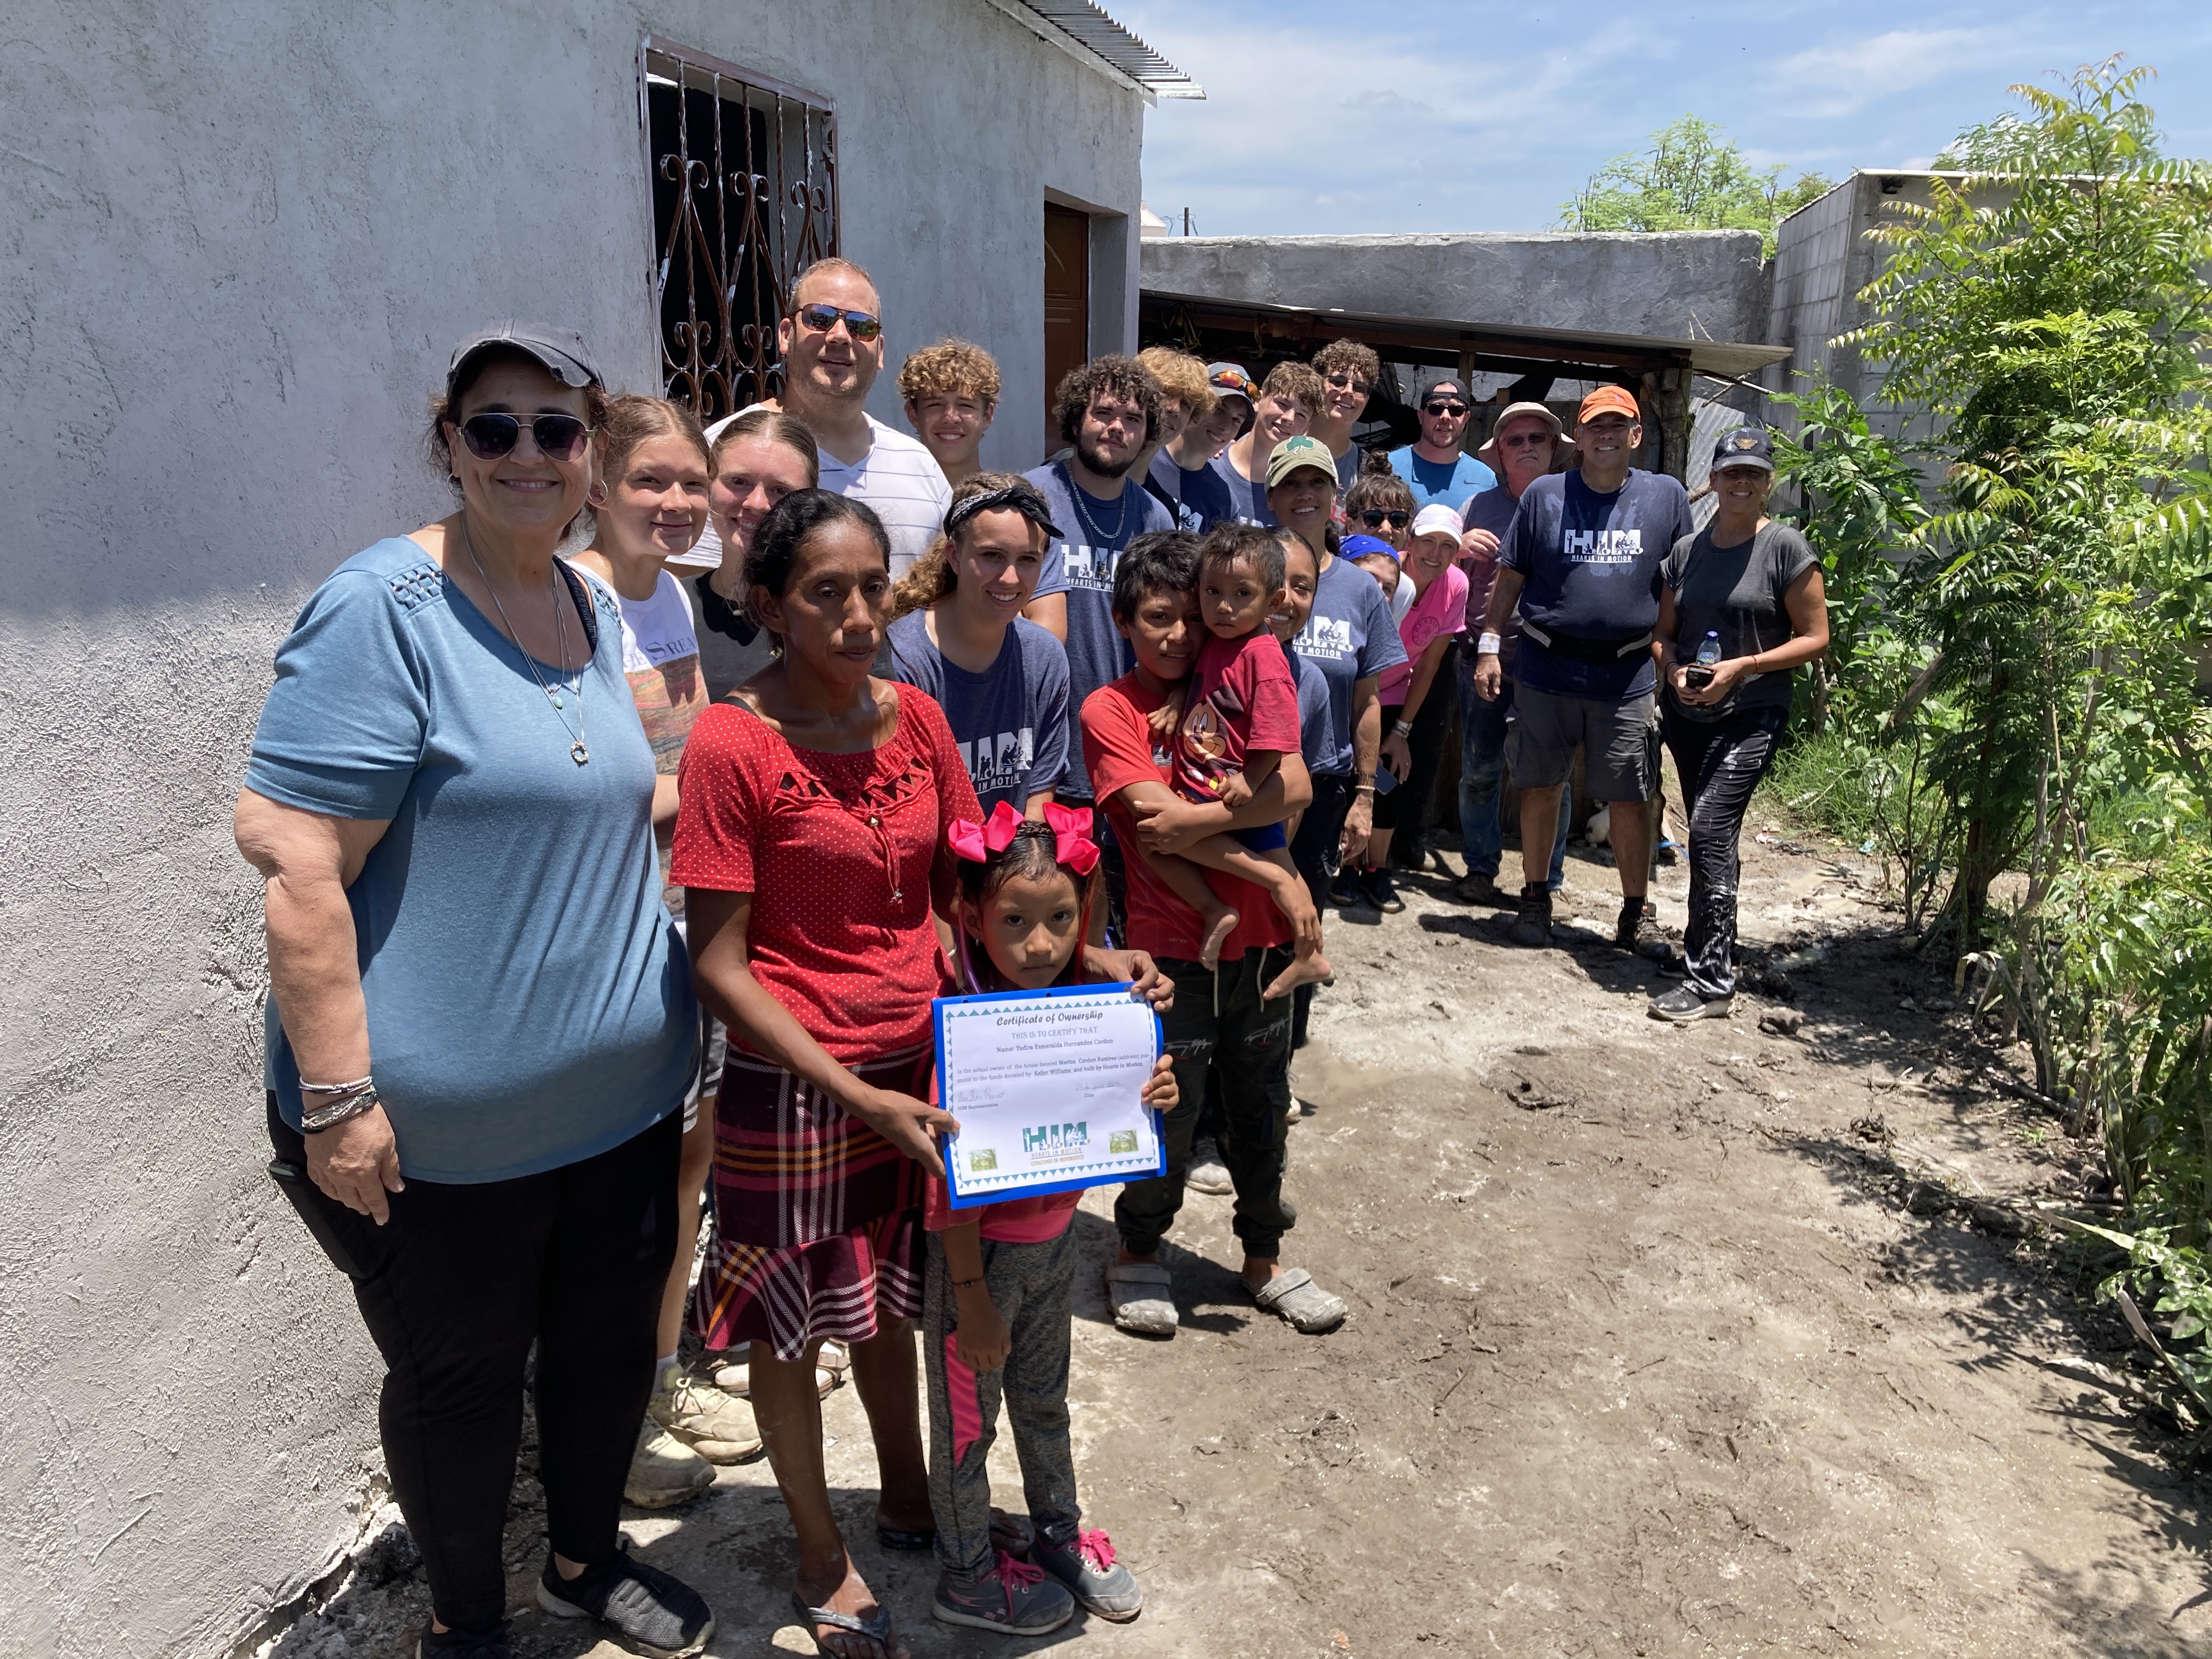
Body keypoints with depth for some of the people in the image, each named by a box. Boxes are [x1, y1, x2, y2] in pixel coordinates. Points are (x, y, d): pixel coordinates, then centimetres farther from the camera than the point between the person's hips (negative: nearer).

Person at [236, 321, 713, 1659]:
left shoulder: (598, 613, 7)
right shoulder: (381, 610, -16)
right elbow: (296, 857, -21)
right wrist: (335, 1098, -23)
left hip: (622, 1099, 7)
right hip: (443, 1134, -6)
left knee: (611, 1346, 22)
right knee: (459, 1383, 15)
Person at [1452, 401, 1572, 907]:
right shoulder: (1479, 505, 10)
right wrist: (1460, 548, -7)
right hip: (1484, 655, 1)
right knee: (1480, 769, 4)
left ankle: (1548, 881, 12)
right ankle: (1480, 870, 17)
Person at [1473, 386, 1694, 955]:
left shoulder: (1667, 497, 4)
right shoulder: (1544, 496, 3)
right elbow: (1510, 577, 6)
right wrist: (1489, 647, 0)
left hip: (1627, 676, 0)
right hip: (1546, 669, 0)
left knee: (1630, 798, 4)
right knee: (1540, 786, 9)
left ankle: (1635, 914, 17)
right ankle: (1535, 899, 24)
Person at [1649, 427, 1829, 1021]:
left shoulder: (1786, 548, -5)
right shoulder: (1686, 551, 9)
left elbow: (1815, 638, -5)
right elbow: (1663, 634, 15)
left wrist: (1740, 667, -16)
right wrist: (1674, 671, -7)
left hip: (1752, 714, -5)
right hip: (1686, 713, 6)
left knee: (1711, 827, -18)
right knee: (1711, 836, 15)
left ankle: (1711, 981, -16)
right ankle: (1720, 947, 32)